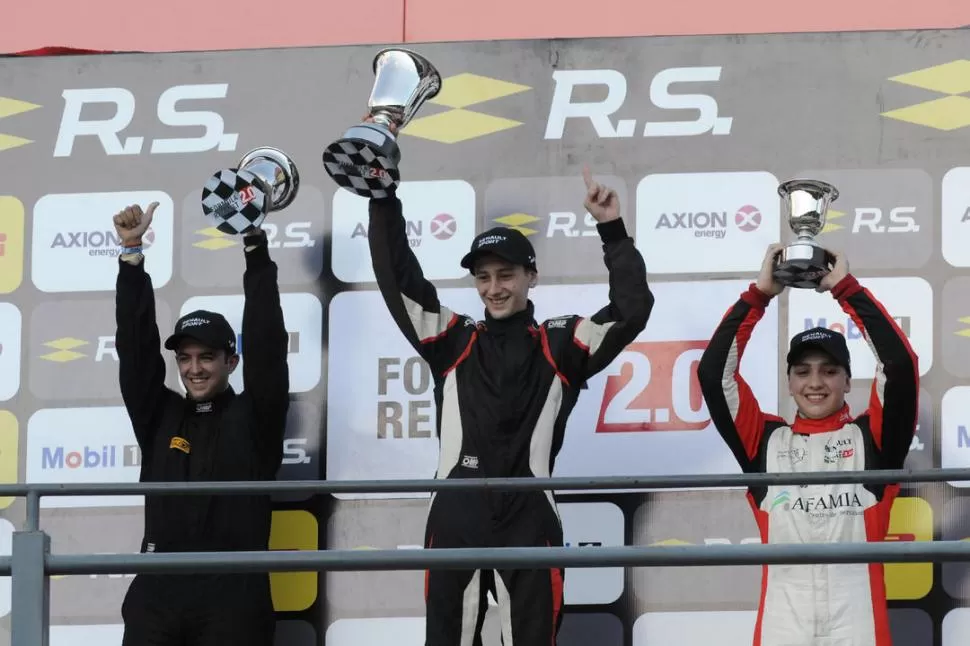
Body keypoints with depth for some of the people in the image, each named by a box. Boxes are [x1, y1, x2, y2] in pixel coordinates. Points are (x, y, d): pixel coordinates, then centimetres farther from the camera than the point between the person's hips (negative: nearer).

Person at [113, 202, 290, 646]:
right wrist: (132, 254, 3)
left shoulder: (254, 418, 9)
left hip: (233, 602, -3)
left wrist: (254, 245, -3)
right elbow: (135, 345, 11)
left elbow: (267, 342, 1)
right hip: (156, 597, 3)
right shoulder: (159, 417, 17)